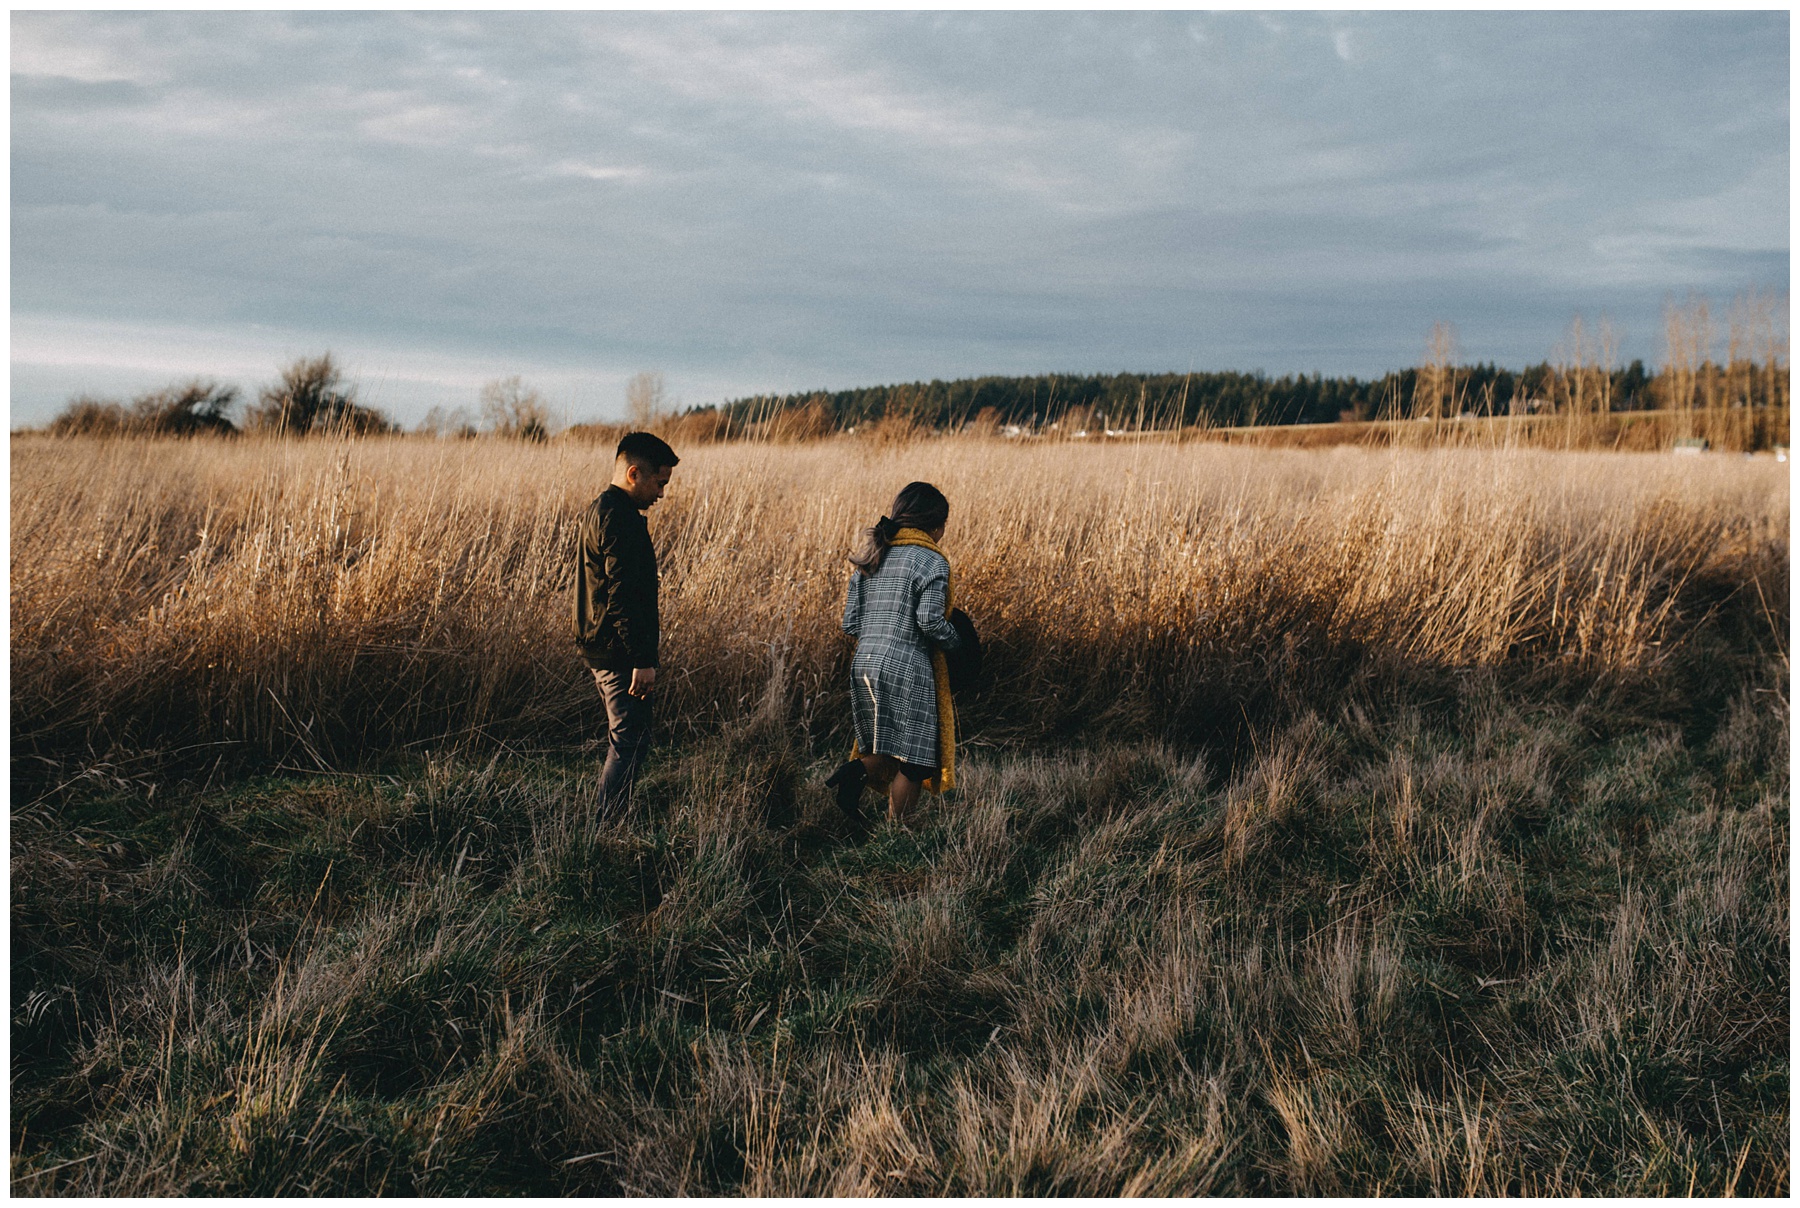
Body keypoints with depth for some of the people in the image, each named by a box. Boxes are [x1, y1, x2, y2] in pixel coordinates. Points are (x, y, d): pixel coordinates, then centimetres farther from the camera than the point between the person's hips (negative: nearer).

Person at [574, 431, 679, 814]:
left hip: (597, 646, 11)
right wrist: (642, 660, -24)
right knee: (630, 742, -4)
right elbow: (622, 595, -24)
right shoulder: (621, 519, -19)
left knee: (624, 739, 18)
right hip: (618, 650, -11)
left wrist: (646, 627, 32)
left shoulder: (597, 510, 14)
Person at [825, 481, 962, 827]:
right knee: (913, 759, 6)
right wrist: (953, 640, 1)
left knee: (887, 750, 20)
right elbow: (931, 621, -18)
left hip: (864, 665, 7)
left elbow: (850, 624, 11)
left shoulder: (870, 556, 12)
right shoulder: (931, 561, -7)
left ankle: (857, 770, -8)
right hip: (907, 669, -6)